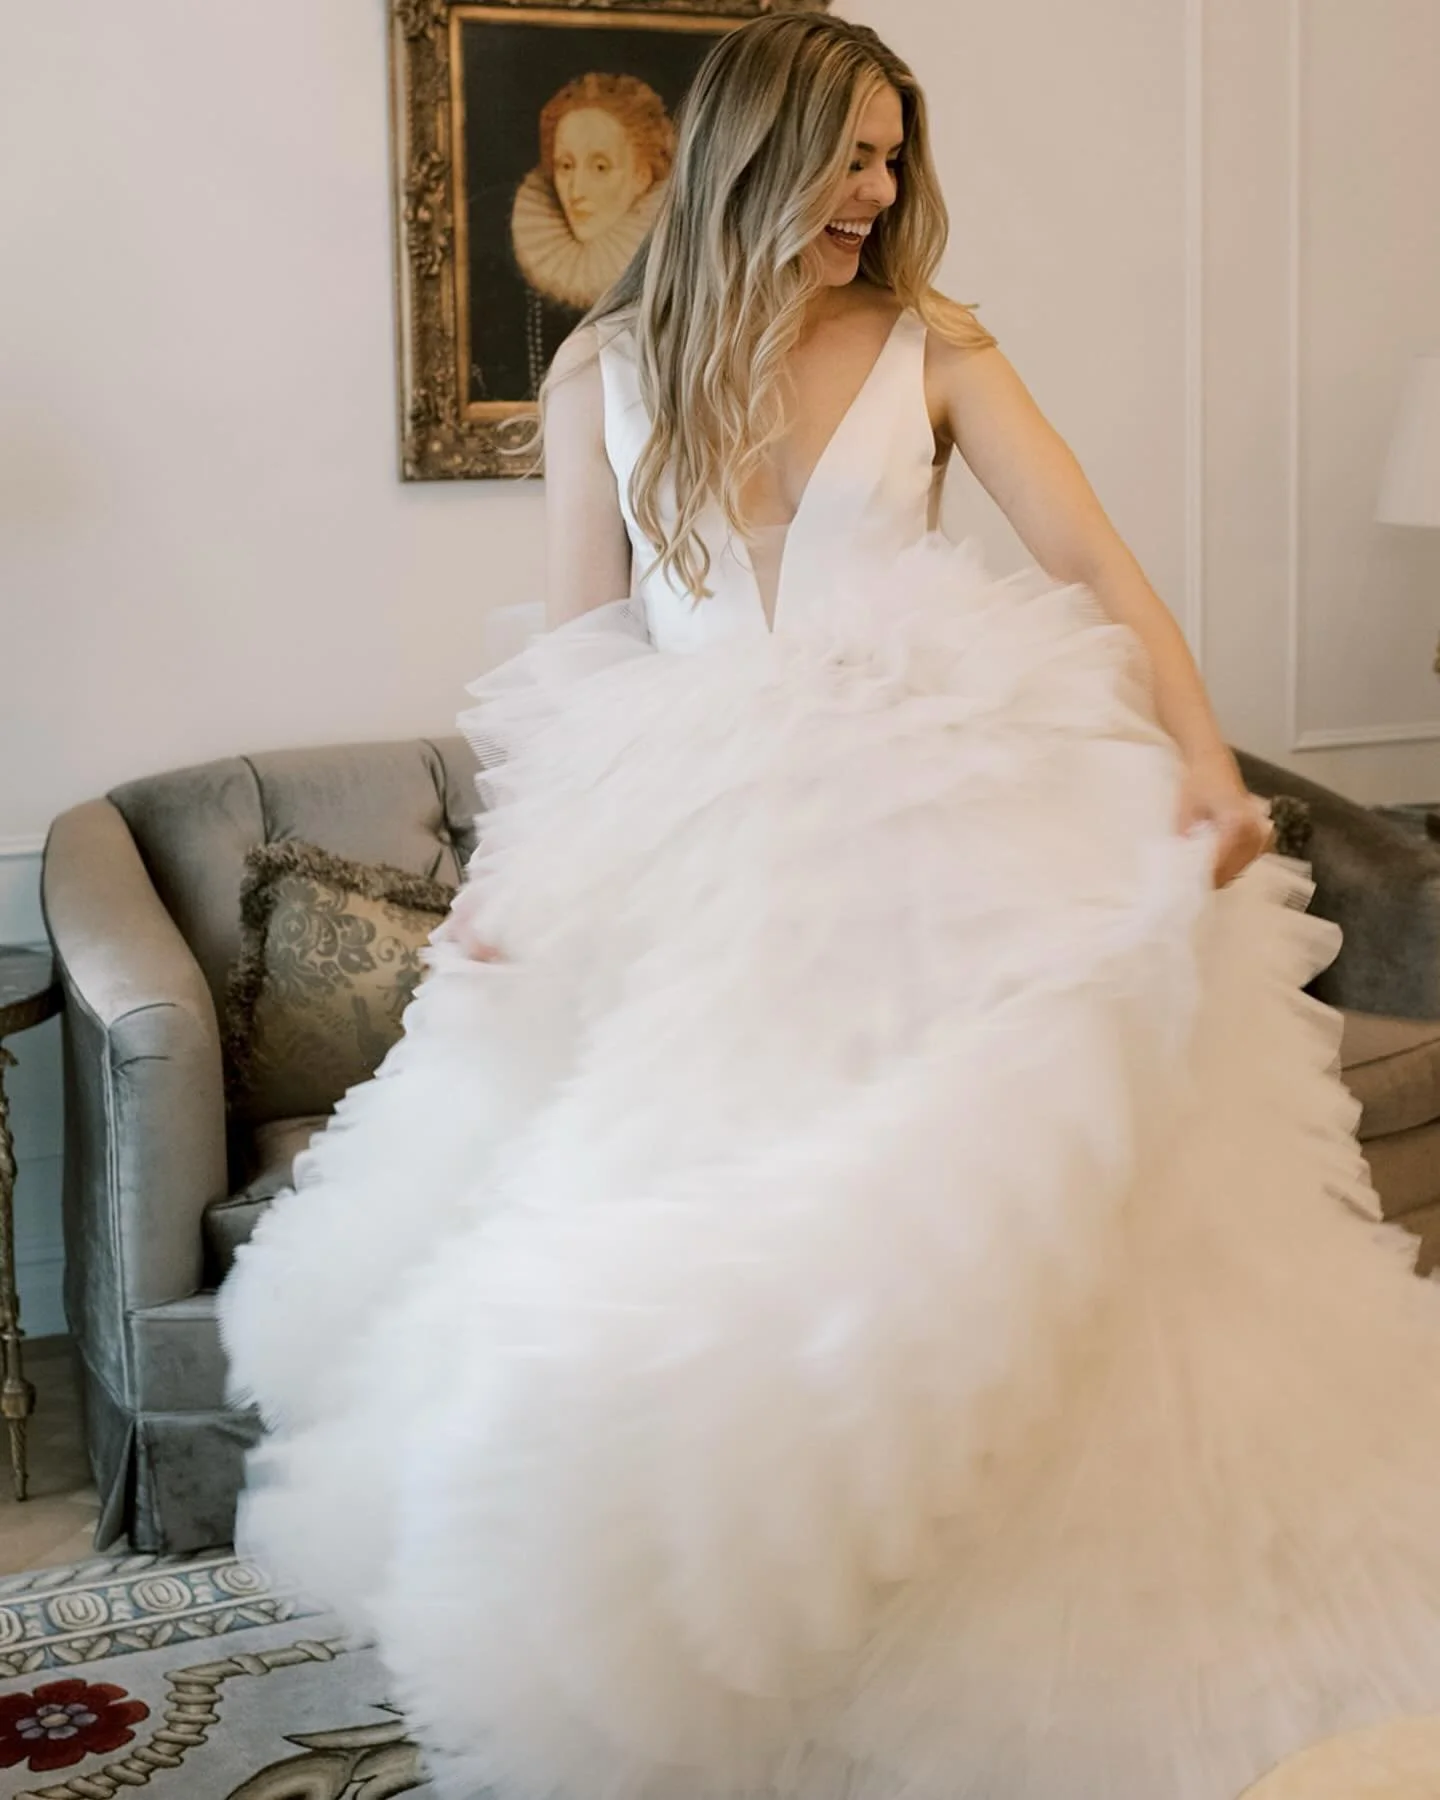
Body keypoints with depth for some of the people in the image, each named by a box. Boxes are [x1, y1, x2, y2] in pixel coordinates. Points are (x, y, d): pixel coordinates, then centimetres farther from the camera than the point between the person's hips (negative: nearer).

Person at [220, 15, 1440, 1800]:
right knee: (673, 1285, 0)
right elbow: (575, 654, 8)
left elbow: (1091, 559, -5)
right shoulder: (606, 368, 7)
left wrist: (1204, 758, -20)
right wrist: (509, 867, -3)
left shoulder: (933, 347, 5)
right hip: (685, 855, 1)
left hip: (928, 835, -1)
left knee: (949, 1259, -4)